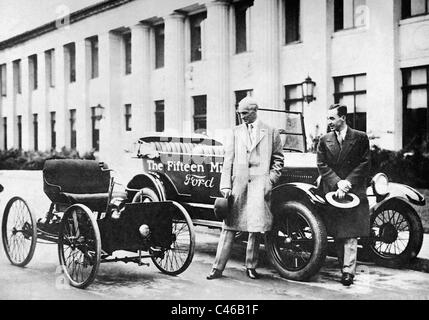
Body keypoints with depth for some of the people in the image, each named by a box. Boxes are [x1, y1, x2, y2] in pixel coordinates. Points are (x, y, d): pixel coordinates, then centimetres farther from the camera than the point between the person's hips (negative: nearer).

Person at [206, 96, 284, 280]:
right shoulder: (236, 132, 14)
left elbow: (278, 159, 8)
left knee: (255, 228, 1)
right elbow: (228, 159, 8)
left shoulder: (270, 132, 9)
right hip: (238, 183, 1)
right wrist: (226, 185, 0)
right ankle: (218, 268, 4)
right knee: (229, 227, 1)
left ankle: (251, 267, 13)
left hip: (259, 184, -1)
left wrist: (270, 182, -3)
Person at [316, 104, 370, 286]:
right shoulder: (324, 141, 10)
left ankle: (348, 271, -10)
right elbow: (322, 166, 1)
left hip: (354, 191, -3)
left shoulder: (360, 138, 3)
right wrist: (338, 183, -13)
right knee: (337, 235, 6)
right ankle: (345, 266, 15)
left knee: (350, 235, -9)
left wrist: (348, 183, -13)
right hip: (331, 192, 3)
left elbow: (364, 164, -2)